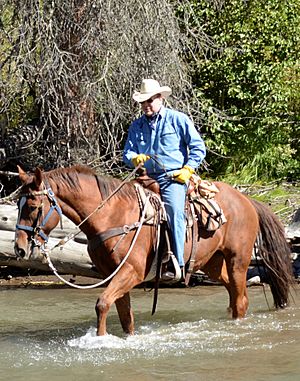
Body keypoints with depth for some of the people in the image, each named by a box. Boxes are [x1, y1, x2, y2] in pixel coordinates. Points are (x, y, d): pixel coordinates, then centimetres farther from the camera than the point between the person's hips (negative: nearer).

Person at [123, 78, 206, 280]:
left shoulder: (178, 119, 3)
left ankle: (178, 265, -29)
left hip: (173, 178, -5)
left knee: (175, 212, -26)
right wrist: (135, 159, -9)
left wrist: (187, 170, -8)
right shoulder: (137, 125, 15)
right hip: (147, 178, 5)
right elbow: (127, 154, 15)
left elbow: (198, 147, 4)